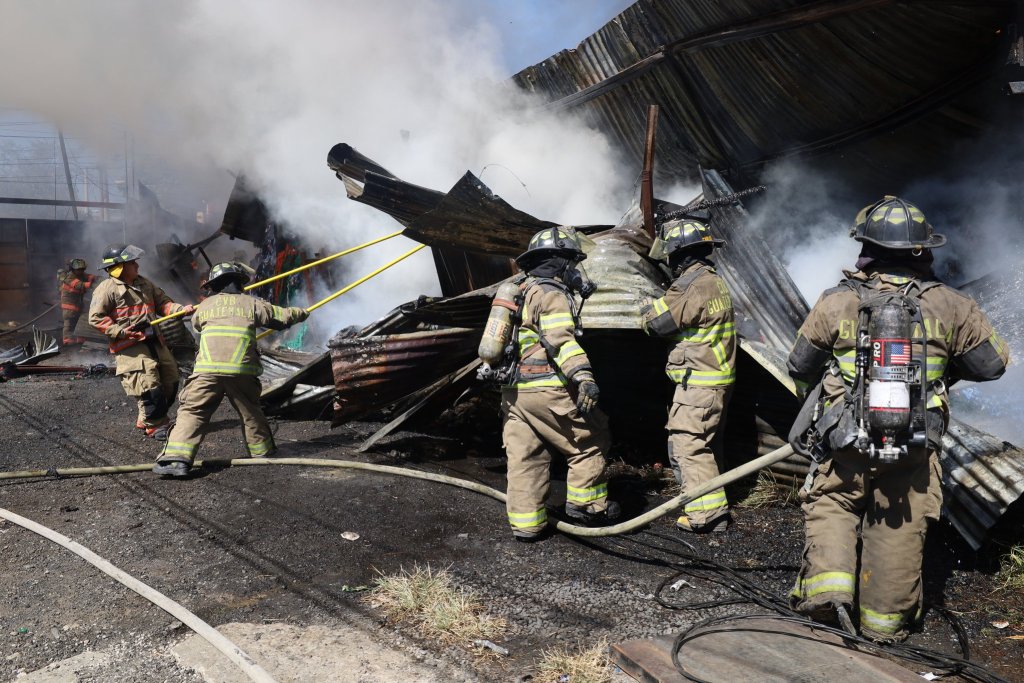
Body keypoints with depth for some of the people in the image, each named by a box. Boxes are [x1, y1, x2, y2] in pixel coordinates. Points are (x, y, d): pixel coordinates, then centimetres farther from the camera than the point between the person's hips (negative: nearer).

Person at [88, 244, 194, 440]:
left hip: (154, 341, 8)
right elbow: (96, 317, -9)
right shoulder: (107, 288, -7)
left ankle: (145, 420, 27)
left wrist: (180, 309, -3)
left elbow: (162, 302, 16)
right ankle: (156, 426, 4)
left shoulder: (144, 284, 16)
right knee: (149, 386, -12)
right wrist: (118, 331, -18)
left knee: (170, 380, 11)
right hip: (130, 346, -8)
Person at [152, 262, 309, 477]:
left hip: (207, 369, 0)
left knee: (193, 412, -1)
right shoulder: (251, 303, 13)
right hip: (242, 370, 0)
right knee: (250, 412, 18)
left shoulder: (204, 306, 17)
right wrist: (302, 313, 41)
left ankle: (176, 458, -14)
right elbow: (282, 316, 21)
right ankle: (262, 451, 31)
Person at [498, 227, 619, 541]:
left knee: (525, 458, 9)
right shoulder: (551, 293, -8)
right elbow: (561, 339, -23)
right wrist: (583, 376, -31)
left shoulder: (521, 292, 22)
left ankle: (525, 524, 11)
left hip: (512, 392, 9)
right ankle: (586, 503, 13)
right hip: (547, 390, -9)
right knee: (591, 440, 7)